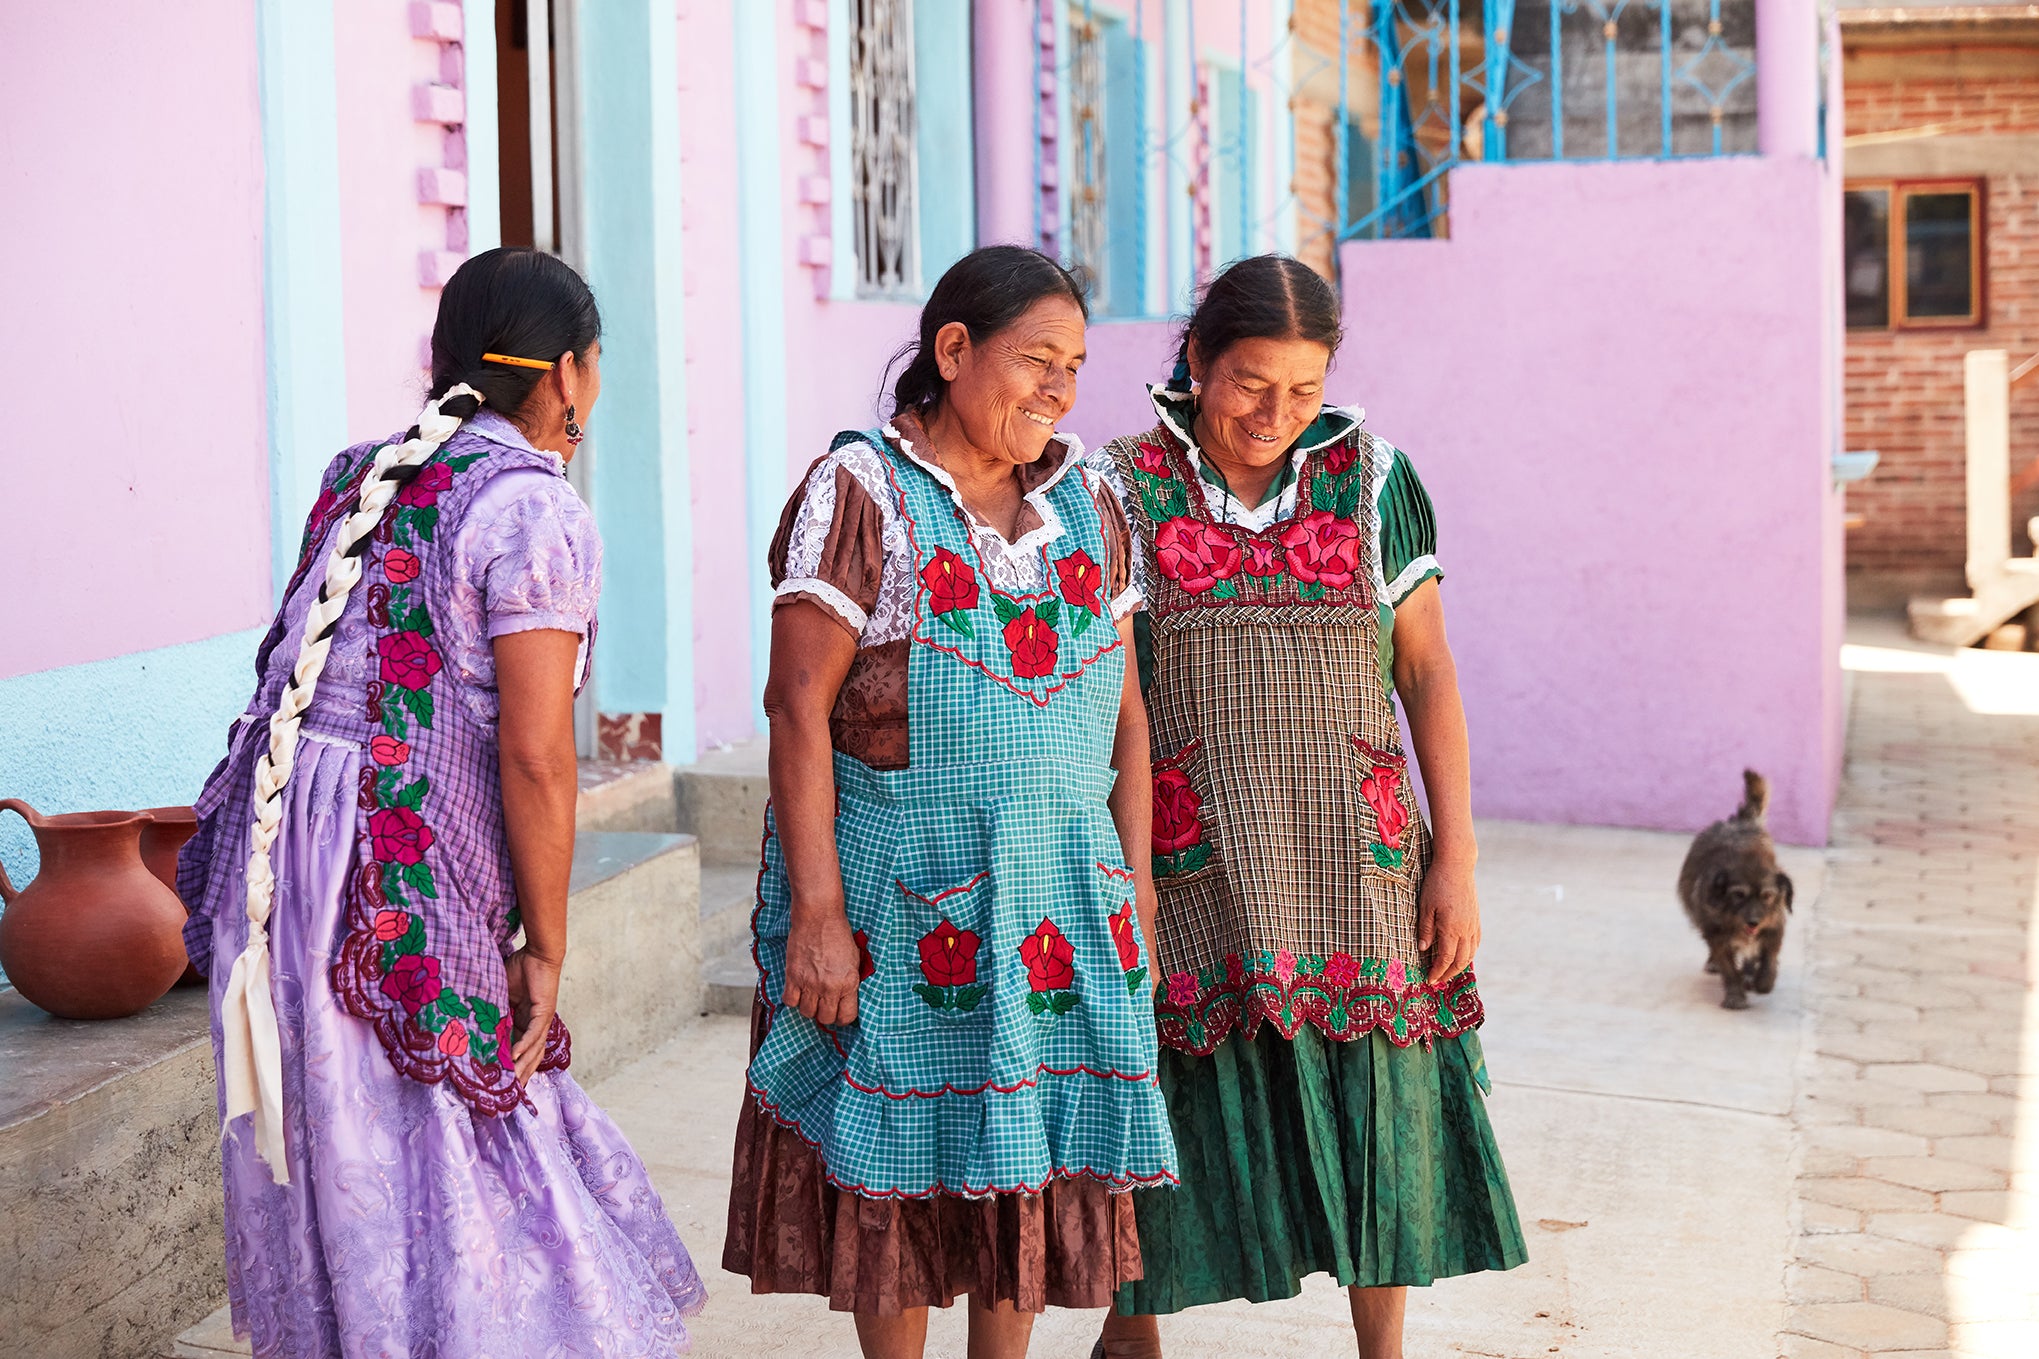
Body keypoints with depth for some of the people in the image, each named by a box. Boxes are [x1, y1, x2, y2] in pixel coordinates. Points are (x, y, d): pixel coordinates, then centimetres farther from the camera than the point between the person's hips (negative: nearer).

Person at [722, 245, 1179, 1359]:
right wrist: (816, 910, -18)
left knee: (1032, 1157, 11)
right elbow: (799, 705, -13)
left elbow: (1123, 706, 11)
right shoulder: (861, 494, -9)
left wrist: (1136, 882, 7)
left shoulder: (1084, 505, 8)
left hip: (1061, 892, 5)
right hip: (899, 893, -5)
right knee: (903, 1162, 5)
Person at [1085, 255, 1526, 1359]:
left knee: (1377, 1108, 5)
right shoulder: (1124, 491, -1)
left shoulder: (1370, 478, 3)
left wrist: (1456, 857, 0)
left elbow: (1427, 672, 5)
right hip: (1193, 868, -2)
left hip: (1355, 867, 2)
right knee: (1183, 1104, 3)